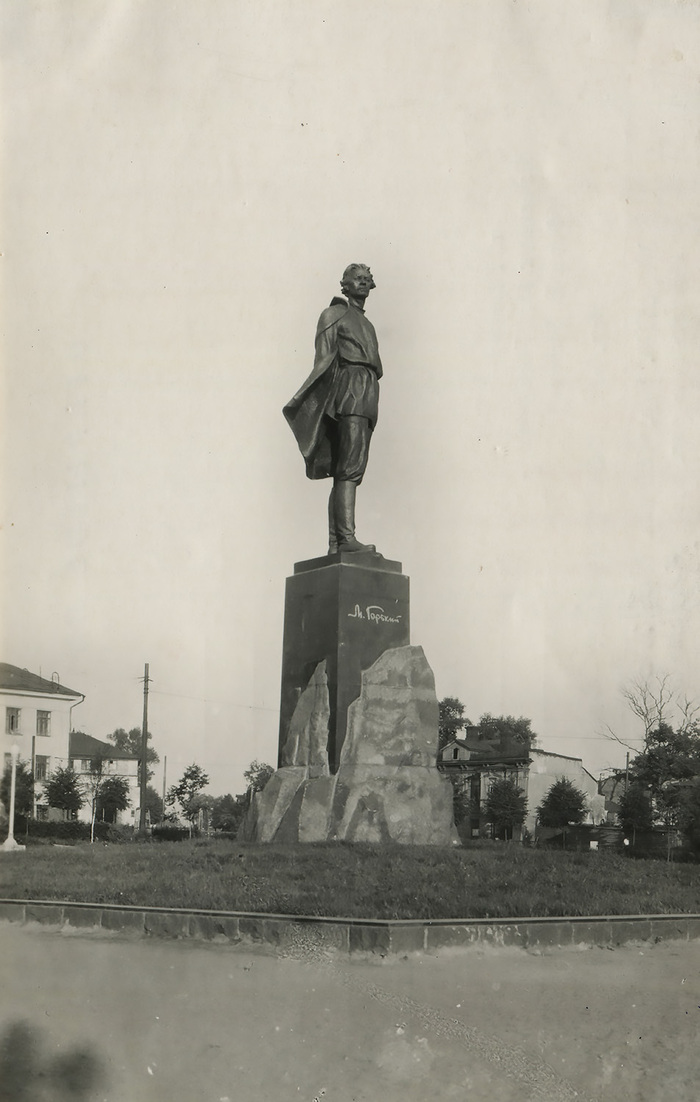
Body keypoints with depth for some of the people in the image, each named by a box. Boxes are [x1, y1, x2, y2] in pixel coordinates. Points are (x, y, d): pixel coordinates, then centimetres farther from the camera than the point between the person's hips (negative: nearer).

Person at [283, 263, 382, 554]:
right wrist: (325, 396, -17)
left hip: (367, 397, 8)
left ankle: (335, 544, 0)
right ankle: (347, 537, -28)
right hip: (349, 389, -8)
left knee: (345, 473, 3)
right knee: (351, 467, -20)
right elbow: (324, 357, -3)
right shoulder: (334, 314, 8)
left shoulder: (367, 323, 30)